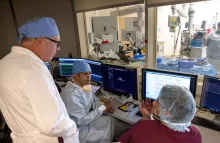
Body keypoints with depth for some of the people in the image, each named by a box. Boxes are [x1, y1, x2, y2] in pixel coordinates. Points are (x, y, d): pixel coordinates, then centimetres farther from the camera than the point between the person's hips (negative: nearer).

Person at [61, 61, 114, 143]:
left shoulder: (85, 85, -6)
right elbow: (81, 121, -28)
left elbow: (93, 100, 9)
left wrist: (105, 107, -11)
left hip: (85, 120, 8)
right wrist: (103, 107, -23)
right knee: (107, 136, -3)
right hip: (78, 130, -7)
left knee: (110, 120, 6)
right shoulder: (72, 95, -32)